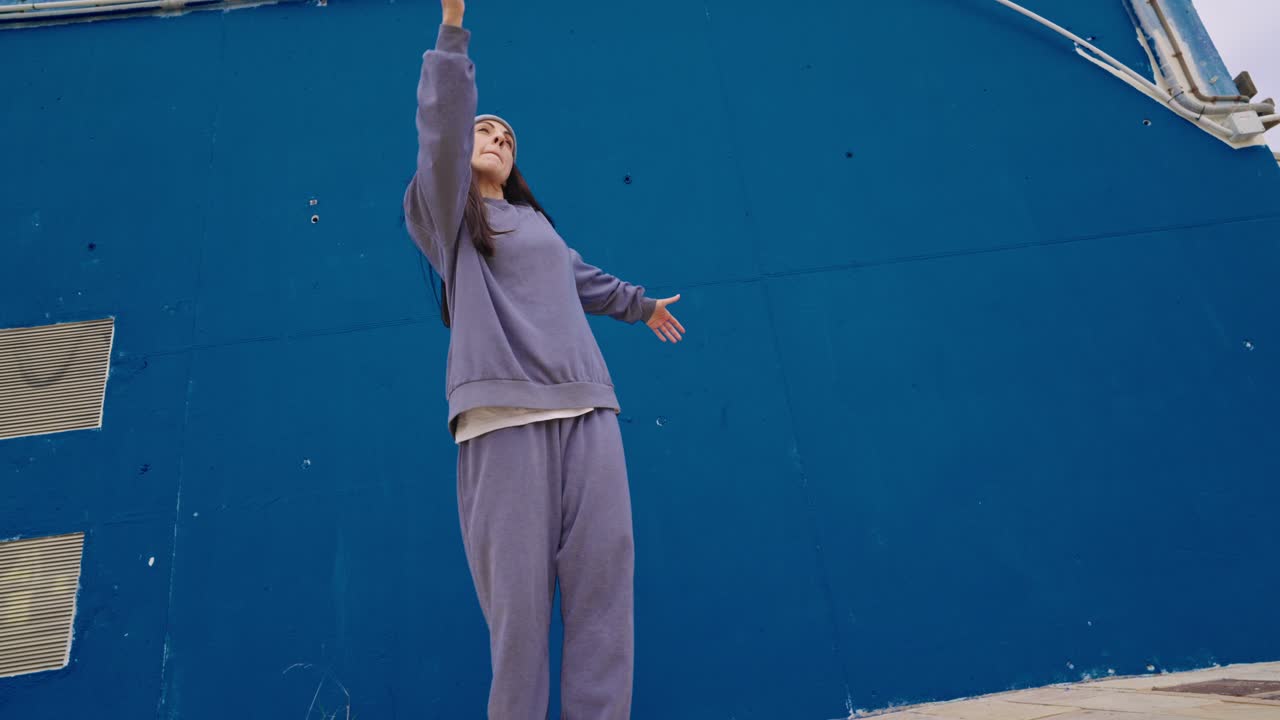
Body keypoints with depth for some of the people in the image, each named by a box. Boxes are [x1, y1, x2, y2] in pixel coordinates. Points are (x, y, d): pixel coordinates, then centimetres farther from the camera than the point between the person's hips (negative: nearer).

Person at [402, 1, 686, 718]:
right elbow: (440, 130, -5)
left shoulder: (536, 221, 28)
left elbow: (584, 278, 44)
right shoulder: (444, 212, 12)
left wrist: (641, 304, 58)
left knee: (603, 575, -2)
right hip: (506, 414, -5)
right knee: (518, 591, -8)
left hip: (588, 409, 5)